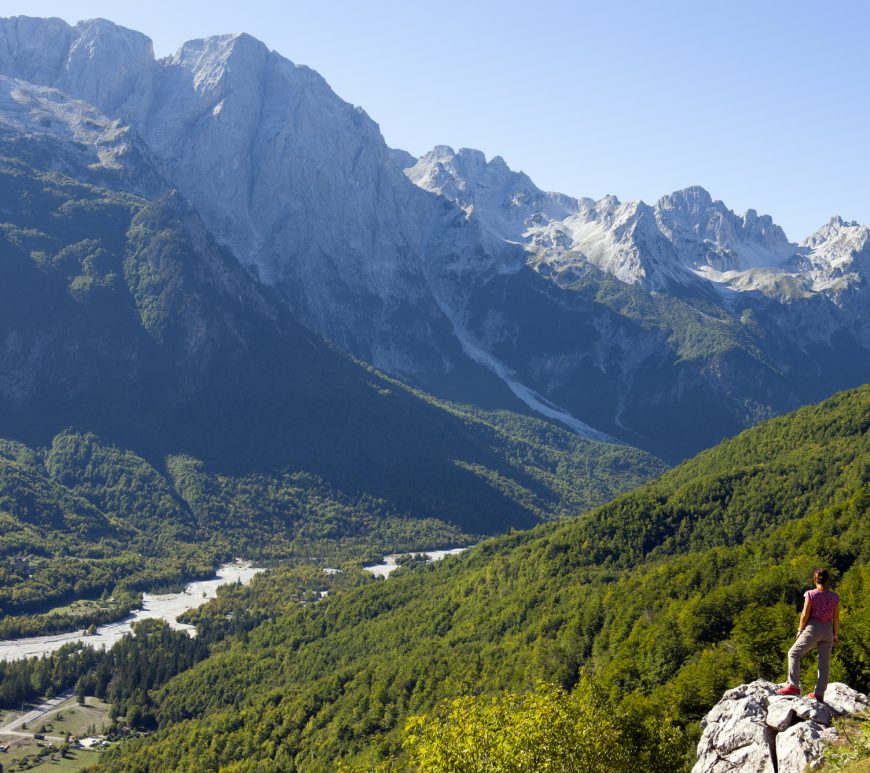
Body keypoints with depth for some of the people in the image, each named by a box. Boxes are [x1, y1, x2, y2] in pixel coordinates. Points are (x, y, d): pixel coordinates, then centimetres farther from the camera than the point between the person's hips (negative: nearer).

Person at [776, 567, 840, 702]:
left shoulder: (811, 595, -12)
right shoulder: (834, 597, -1)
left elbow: (805, 615, -10)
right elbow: (836, 618, 3)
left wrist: (800, 630, 2)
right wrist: (836, 635, 14)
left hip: (812, 629, -4)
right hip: (828, 630, 4)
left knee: (794, 653, 9)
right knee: (824, 662, 10)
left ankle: (793, 686, 0)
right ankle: (819, 693, 12)